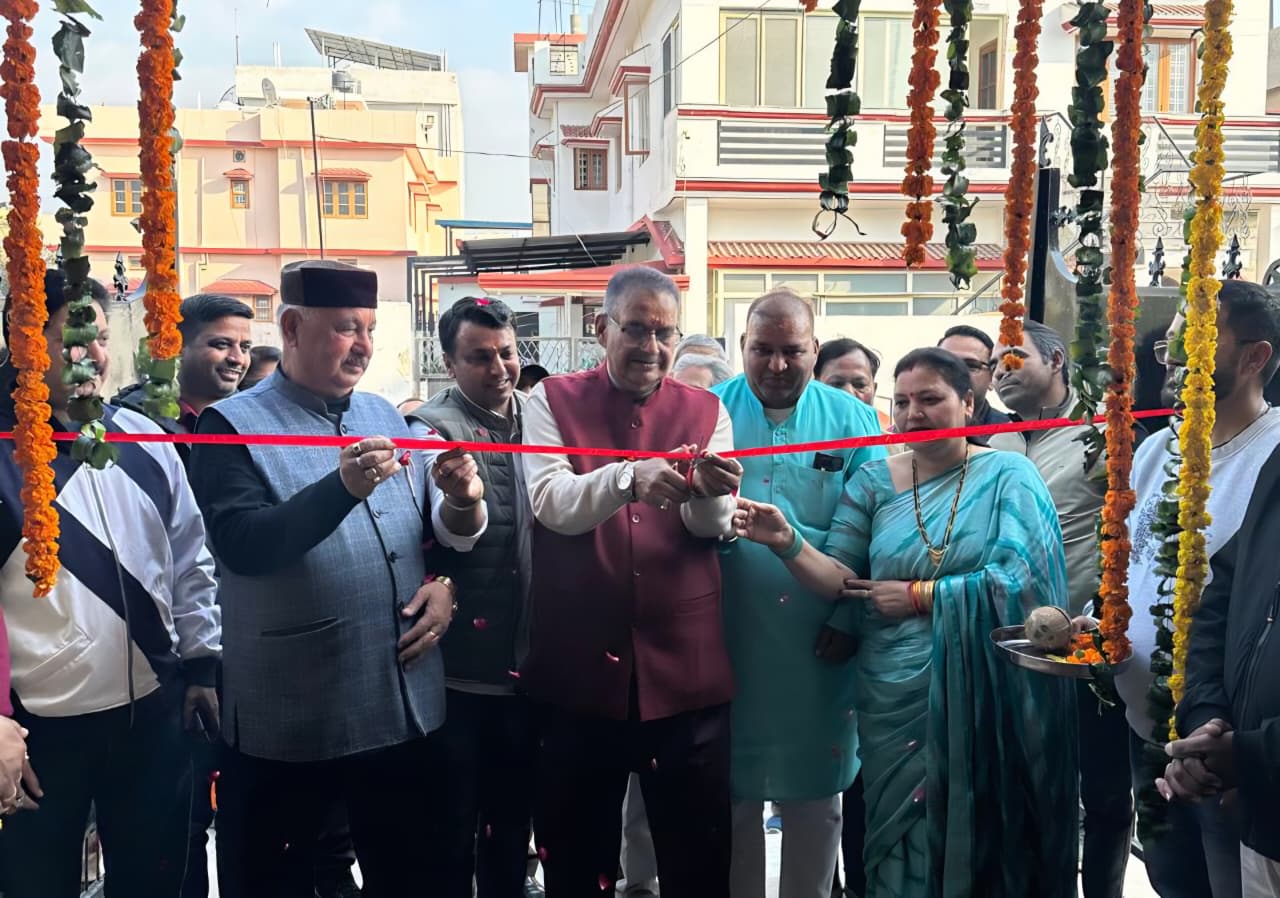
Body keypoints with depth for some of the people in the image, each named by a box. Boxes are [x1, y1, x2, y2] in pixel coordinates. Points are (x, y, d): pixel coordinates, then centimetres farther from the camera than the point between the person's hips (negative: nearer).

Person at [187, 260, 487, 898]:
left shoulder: (384, 416, 8)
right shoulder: (232, 426, -7)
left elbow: (438, 529, 11)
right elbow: (241, 546, -22)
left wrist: (460, 501, -11)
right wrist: (344, 487, -33)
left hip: (406, 706, 5)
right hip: (291, 720, -5)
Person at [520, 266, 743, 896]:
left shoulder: (706, 410, 6)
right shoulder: (552, 401, 1)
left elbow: (713, 528, -6)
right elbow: (552, 504, -15)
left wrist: (711, 494, -29)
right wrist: (628, 476, -32)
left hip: (684, 664, 1)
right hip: (577, 663, -1)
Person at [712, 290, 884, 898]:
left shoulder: (851, 419, 1)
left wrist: (849, 618, -8)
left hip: (819, 644, 0)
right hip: (729, 640, 0)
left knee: (815, 790, 13)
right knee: (732, 787, 13)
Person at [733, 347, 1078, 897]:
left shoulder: (1008, 476, -3)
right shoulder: (872, 483, 4)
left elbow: (1020, 580, -15)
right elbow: (841, 579, -4)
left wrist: (919, 596, -12)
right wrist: (788, 542, -22)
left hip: (984, 698, -2)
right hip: (894, 699, 2)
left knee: (980, 841, 12)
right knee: (901, 844, 13)